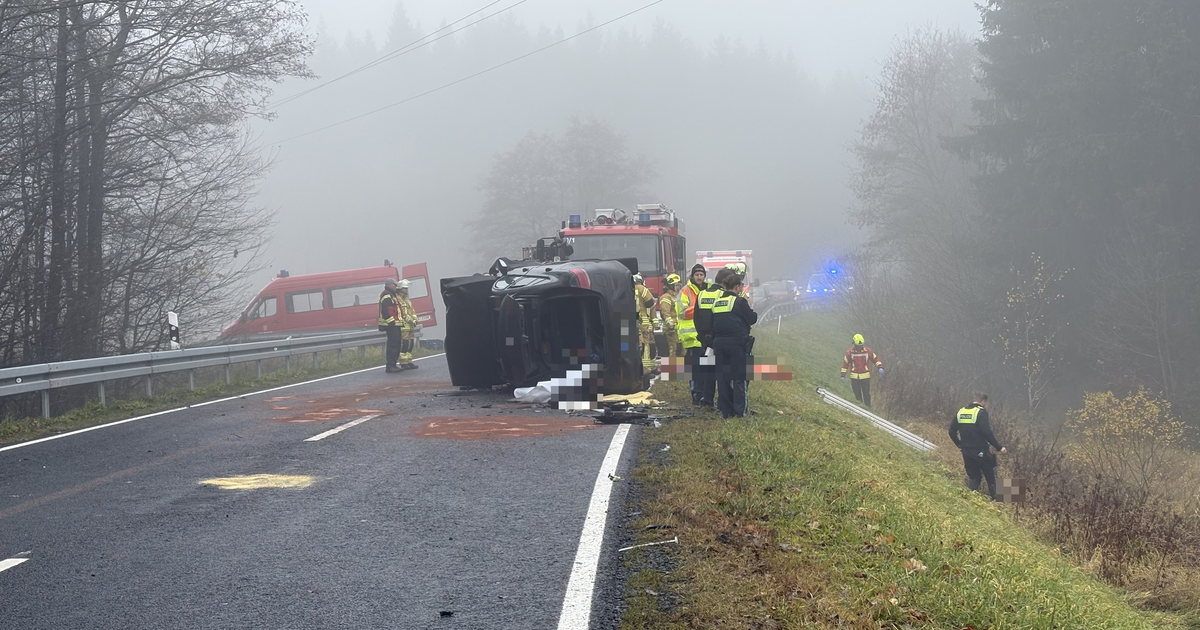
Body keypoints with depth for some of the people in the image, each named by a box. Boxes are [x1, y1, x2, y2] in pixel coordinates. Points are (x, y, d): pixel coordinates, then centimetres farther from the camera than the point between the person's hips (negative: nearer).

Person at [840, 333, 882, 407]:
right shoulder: (850, 352, -3)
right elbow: (845, 363, 3)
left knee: (866, 395, 2)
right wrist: (843, 375, 1)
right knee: (857, 395, 6)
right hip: (854, 377, 0)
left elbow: (875, 359, 6)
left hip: (865, 376, 0)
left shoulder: (867, 351, -1)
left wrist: (880, 367, -11)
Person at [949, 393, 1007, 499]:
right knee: (991, 477, 7)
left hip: (966, 453, 6)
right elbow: (987, 433, -21)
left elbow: (952, 432, 11)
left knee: (973, 477, 17)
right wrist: (999, 447, -15)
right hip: (981, 452, -6)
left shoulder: (960, 412, 8)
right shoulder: (981, 412, -12)